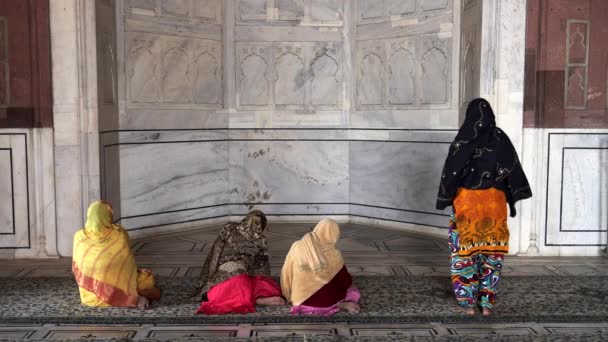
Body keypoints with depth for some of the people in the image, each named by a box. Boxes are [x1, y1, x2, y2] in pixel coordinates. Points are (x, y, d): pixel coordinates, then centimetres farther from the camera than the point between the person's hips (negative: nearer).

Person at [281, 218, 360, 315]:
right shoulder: (333, 253, -10)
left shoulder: (297, 247, -7)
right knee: (353, 291, 26)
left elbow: (286, 274, 1)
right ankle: (340, 304, -1)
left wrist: (290, 296, 15)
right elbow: (346, 282, 2)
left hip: (302, 299, 1)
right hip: (324, 300, -1)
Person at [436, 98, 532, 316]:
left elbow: (451, 171, -7)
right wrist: (513, 201, 2)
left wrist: (446, 199, 3)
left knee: (466, 250, 7)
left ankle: (468, 301, 9)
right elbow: (513, 170, -3)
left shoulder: (462, 139, -8)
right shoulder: (501, 138, 0)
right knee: (491, 251, 10)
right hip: (494, 201, 2)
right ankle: (487, 301, 12)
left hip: (467, 200, -2)